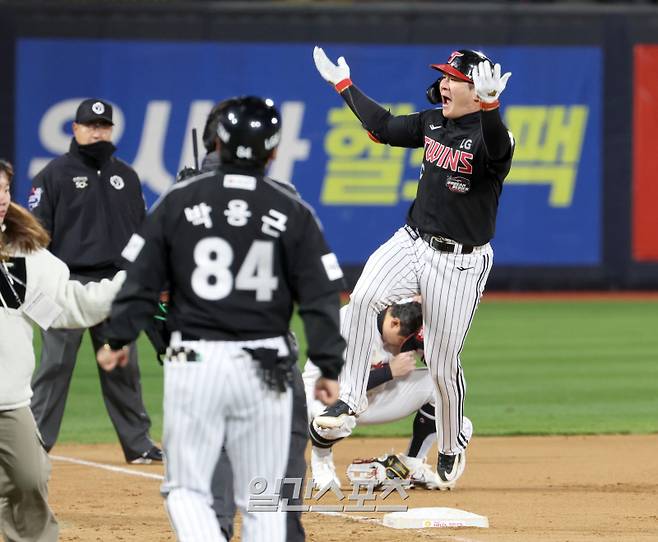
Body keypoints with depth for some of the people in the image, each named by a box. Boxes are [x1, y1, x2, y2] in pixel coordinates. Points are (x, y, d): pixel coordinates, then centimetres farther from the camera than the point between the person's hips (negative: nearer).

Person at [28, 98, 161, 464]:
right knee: (55, 366, -6)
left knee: (124, 367, 9)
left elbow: (143, 230, 19)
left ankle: (138, 443, 15)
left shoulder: (126, 176, 15)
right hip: (70, 281, -4)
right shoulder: (55, 174, 1)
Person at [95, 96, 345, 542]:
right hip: (265, 369, 1)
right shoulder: (293, 213, -1)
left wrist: (118, 339, 16)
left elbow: (142, 280, 3)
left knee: (185, 487, 7)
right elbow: (320, 297, -2)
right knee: (262, 498, 9)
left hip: (194, 361, -1)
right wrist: (330, 367, 4)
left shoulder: (178, 202, 0)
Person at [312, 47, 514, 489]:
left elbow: (498, 151, -41)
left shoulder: (489, 135, -16)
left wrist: (489, 106, -61)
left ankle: (452, 446, 29)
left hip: (461, 264, -5)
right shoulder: (432, 123, 6)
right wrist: (343, 84, 24)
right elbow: (385, 127, 20)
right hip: (412, 244, 5)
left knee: (443, 363, 2)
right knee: (364, 296, -25)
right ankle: (348, 398, -17)